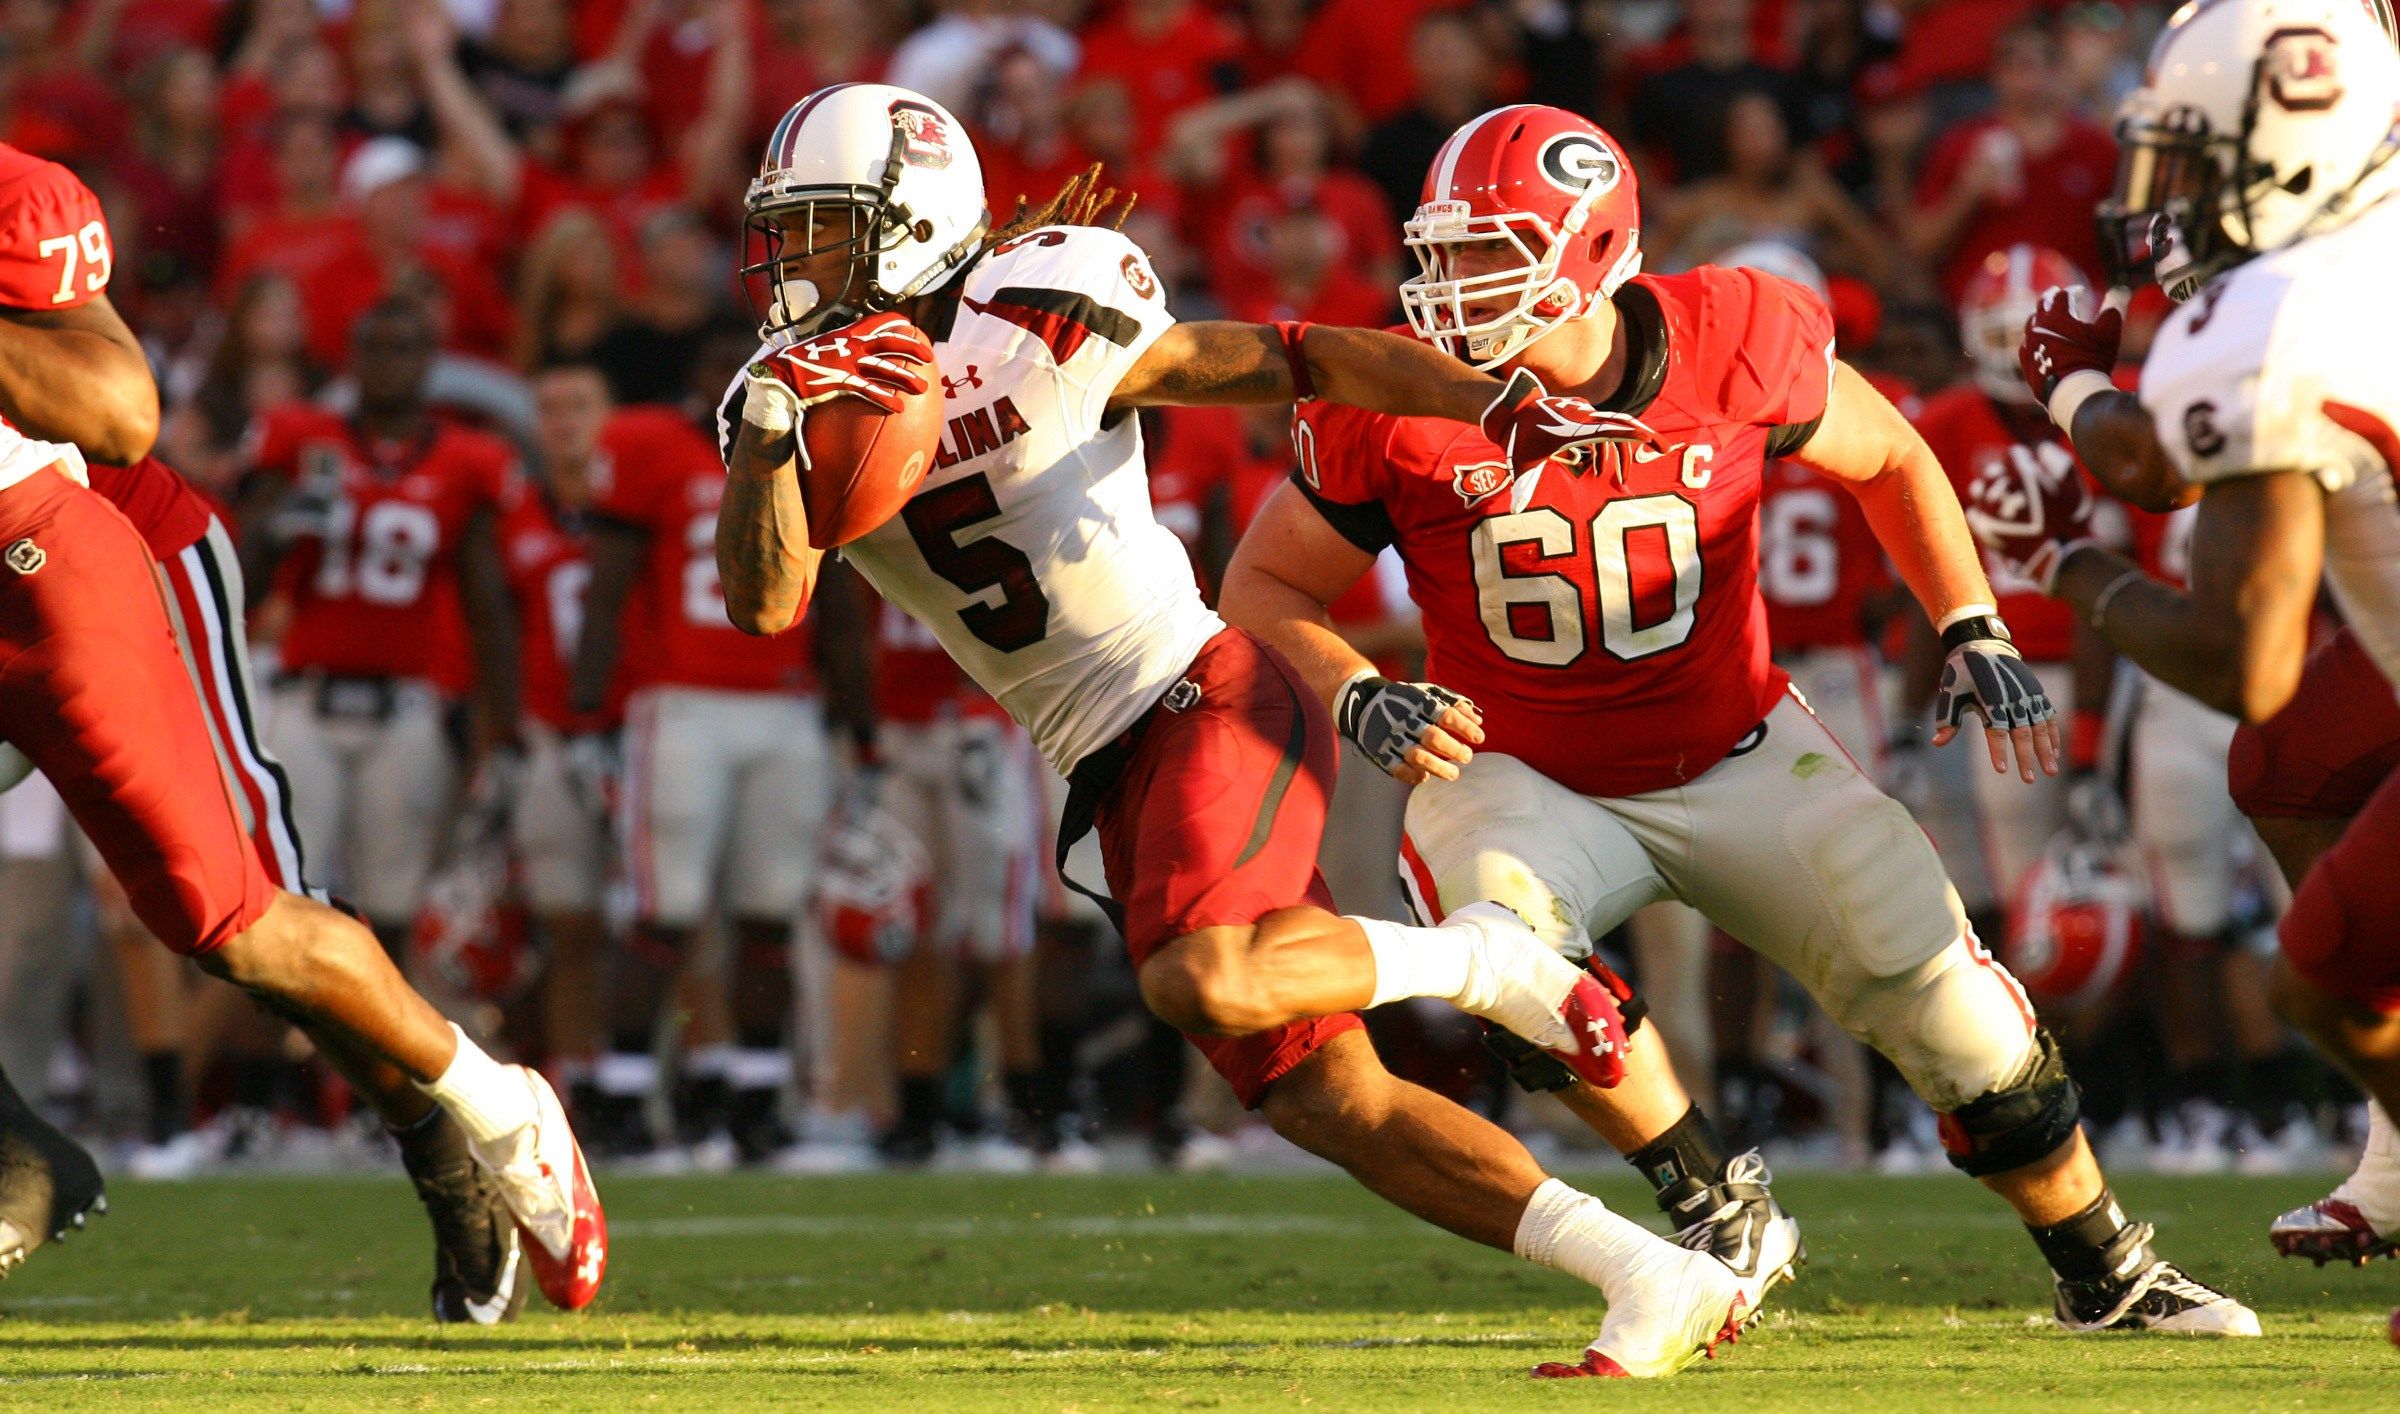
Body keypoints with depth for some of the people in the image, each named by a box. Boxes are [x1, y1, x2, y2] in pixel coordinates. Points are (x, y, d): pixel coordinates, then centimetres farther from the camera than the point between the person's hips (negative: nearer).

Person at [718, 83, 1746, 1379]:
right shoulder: (800, 400, 5)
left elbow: (1289, 360, -5)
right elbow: (764, 602, -10)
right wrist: (770, 434, -28)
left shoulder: (1039, 325, -10)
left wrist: (1499, 401, -16)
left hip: (1208, 694, -6)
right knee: (1324, 1101, 0)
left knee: (1202, 981, -31)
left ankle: (1477, 961, -4)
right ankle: (1657, 1282, 5)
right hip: (1116, 772, 6)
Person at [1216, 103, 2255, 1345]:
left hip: (1732, 756, 1)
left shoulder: (1738, 341, -17)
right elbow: (1263, 587, -6)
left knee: (1932, 982, -7)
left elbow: (1889, 462, 4)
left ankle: (2106, 1275, 15)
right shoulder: (1401, 407, -18)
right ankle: (1714, 1204, -10)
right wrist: (1359, 700, -25)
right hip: (1525, 778, -1)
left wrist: (1975, 635, -5)